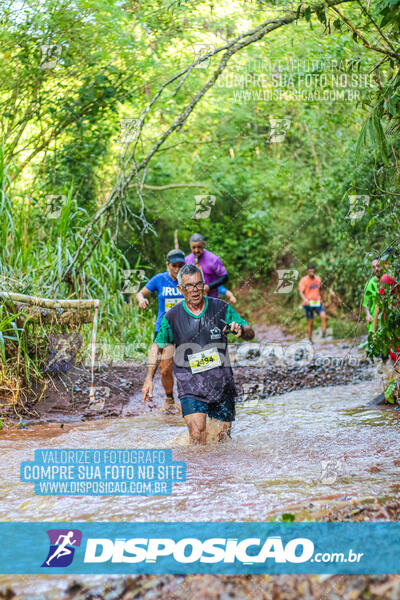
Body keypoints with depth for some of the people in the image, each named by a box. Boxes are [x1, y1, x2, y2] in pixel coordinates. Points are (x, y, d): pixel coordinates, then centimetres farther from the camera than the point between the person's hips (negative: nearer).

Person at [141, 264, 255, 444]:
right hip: (191, 386, -2)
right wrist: (149, 379, 5)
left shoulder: (221, 308, -1)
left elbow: (250, 333, 3)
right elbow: (158, 346, 11)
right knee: (198, 439, -17)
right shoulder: (172, 316, -3)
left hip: (222, 383, 2)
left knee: (222, 439, 8)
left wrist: (241, 330, -20)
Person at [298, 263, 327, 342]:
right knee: (310, 322, 2)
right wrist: (305, 300, -35)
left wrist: (321, 300, 28)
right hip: (308, 304, -3)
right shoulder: (303, 280, -7)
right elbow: (301, 292, -17)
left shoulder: (318, 279, 9)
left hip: (318, 303, 3)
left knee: (323, 316, -22)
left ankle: (324, 333, -22)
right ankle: (310, 340, 14)